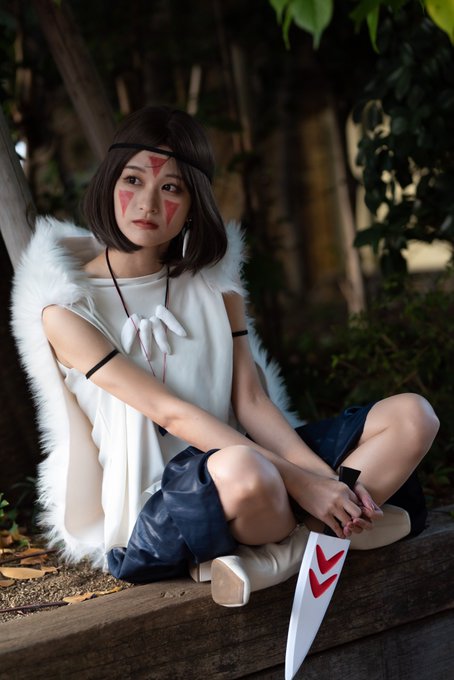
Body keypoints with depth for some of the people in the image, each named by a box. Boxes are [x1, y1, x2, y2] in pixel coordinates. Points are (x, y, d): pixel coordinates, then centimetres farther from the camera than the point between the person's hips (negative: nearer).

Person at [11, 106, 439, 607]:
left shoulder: (214, 282, 11)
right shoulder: (65, 308, -6)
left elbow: (250, 401, 2)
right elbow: (172, 414, -15)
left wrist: (325, 479, -16)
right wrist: (297, 479, -22)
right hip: (147, 504, -6)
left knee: (411, 416, -8)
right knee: (241, 471, -41)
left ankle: (278, 554, -20)